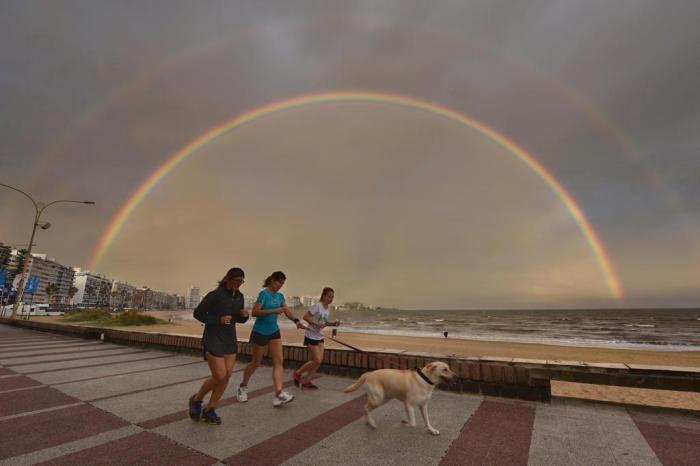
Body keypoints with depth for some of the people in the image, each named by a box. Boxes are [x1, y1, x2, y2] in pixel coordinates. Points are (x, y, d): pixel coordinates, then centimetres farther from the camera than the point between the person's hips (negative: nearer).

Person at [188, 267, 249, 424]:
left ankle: (209, 410, 19)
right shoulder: (215, 295, -17)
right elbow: (198, 313, -10)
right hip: (213, 339, -6)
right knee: (219, 377, -6)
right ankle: (196, 399, 23)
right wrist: (218, 320, -22)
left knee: (227, 376, 2)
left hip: (230, 340, 6)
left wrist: (245, 315, -10)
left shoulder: (239, 296, 3)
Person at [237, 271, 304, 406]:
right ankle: (243, 386, 35)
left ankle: (279, 394, -7)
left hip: (274, 332, 6)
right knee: (256, 363, 10)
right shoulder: (264, 293, -15)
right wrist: (274, 311, -29)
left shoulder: (280, 296, 5)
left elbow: (286, 311, 7)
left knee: (278, 361, -5)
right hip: (260, 332, -6)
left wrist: (296, 320, -11)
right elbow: (255, 312, -22)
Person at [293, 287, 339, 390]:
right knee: (317, 360, -7)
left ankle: (307, 381, 17)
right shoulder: (317, 306, -18)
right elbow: (305, 317, -21)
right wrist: (317, 324, -29)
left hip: (319, 336, 8)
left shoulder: (327, 309, 6)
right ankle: (298, 373, 13)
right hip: (311, 336, -8)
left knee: (320, 360, 3)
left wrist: (334, 324, -3)